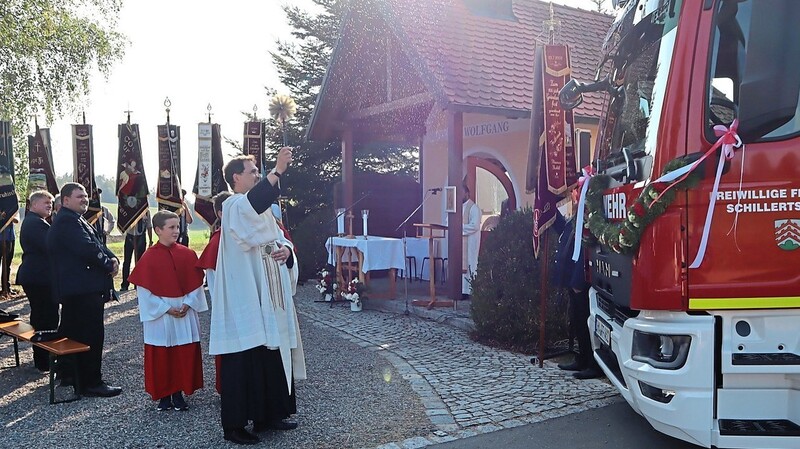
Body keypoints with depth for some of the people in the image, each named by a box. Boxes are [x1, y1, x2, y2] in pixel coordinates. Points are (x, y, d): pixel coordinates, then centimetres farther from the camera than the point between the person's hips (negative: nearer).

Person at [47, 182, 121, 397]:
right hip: (83, 289, -11)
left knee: (71, 331, 18)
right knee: (92, 335, -8)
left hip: (72, 289, 11)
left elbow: (97, 244, 16)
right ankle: (91, 383, -3)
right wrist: (109, 265, -10)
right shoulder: (68, 221, -15)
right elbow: (87, 249, -24)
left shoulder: (75, 220, 20)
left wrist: (113, 259, -2)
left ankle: (68, 374, 30)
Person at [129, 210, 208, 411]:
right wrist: (166, 308, -12)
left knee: (185, 355, 6)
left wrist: (188, 304, -10)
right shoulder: (149, 257, -7)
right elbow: (144, 290, -7)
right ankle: (163, 395, 19)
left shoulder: (188, 254, 1)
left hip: (186, 314, 2)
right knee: (161, 356, 6)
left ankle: (178, 393, 19)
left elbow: (196, 284, 3)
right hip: (160, 315, -2)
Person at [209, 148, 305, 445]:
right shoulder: (234, 206, -8)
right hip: (244, 301, -9)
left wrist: (285, 249, -6)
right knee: (243, 359, -5)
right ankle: (234, 425, 5)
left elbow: (277, 238, 18)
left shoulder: (260, 207, 19)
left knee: (272, 355, 12)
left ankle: (268, 415, 23)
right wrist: (277, 171, -39)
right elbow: (252, 204, -33)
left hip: (267, 300, 9)